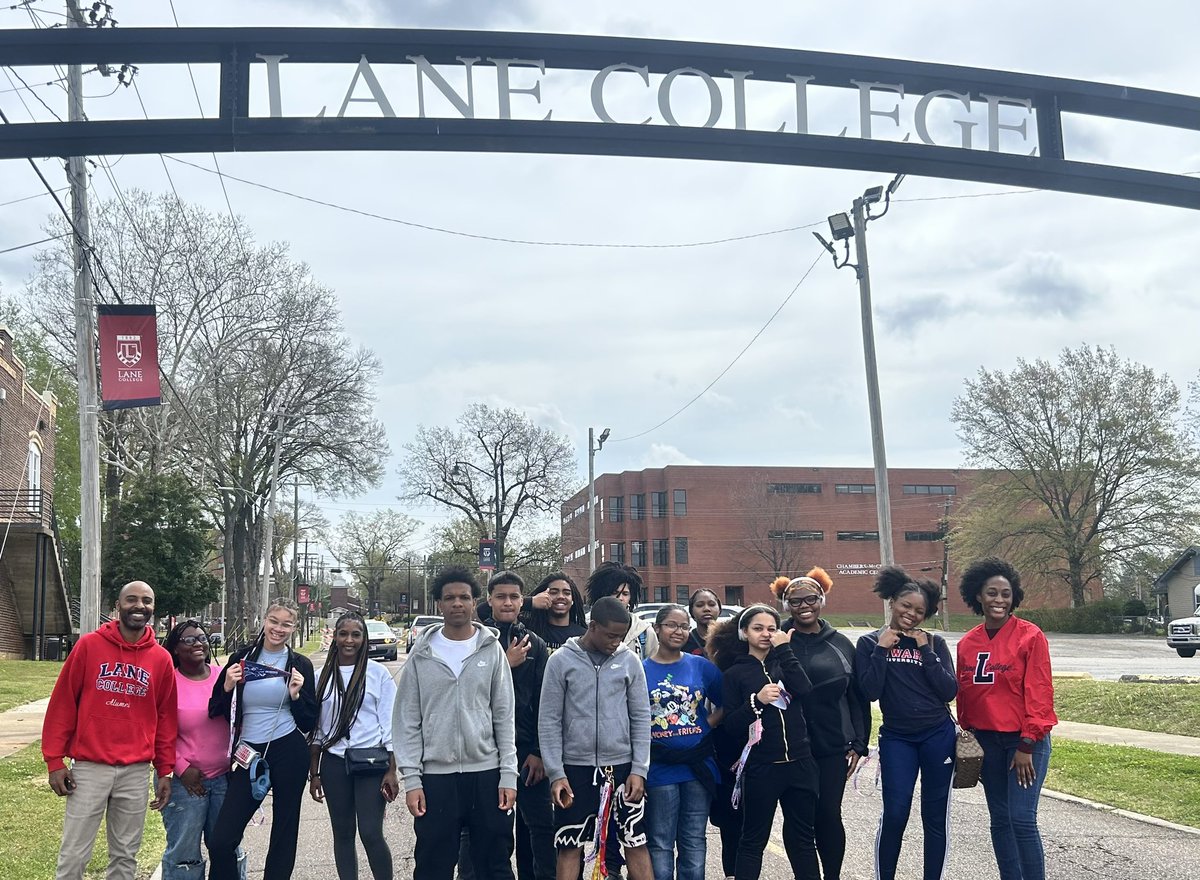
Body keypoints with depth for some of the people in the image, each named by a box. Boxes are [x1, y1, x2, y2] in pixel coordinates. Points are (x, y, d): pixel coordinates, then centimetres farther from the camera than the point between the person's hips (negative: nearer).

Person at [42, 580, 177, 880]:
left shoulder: (161, 658, 4)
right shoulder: (89, 645, -2)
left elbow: (166, 717, 9)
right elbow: (62, 703, 0)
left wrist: (165, 770, 8)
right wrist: (54, 760, -4)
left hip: (136, 771, 2)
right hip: (89, 766, -2)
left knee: (125, 855, 10)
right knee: (74, 855, 2)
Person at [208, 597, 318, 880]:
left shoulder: (300, 664, 1)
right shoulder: (241, 658, 3)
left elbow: (309, 723, 3)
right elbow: (216, 711, 7)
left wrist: (296, 695, -13)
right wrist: (227, 687, -10)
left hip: (289, 754, -1)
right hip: (249, 756, 1)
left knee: (284, 836, 8)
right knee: (221, 841, -5)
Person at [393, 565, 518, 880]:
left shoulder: (492, 650, 2)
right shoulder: (422, 654, 2)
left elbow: (505, 717, 2)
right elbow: (407, 721, 1)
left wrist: (508, 775, -4)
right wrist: (411, 779, -5)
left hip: (487, 774, 0)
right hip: (435, 776, 0)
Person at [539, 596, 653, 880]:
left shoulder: (629, 661, 2)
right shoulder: (561, 661, -4)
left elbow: (641, 718, 4)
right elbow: (549, 720, -3)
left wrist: (639, 770, -3)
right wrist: (555, 774, -8)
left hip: (622, 767, 2)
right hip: (575, 768, -1)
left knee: (636, 843, 4)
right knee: (570, 847, 5)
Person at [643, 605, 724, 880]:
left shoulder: (702, 666, 4)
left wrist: (708, 724, -5)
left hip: (698, 765, 2)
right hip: (659, 768, -2)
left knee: (694, 843, 11)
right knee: (660, 845, 5)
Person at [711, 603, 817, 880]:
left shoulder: (784, 663, 10)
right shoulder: (734, 674, 1)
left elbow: (805, 689, -10)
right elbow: (731, 723, -5)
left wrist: (784, 649, -10)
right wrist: (757, 700, -19)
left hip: (799, 762, 3)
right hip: (760, 767, -3)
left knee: (802, 835, 13)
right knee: (754, 839, 5)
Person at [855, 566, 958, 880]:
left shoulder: (934, 643, 2)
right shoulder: (870, 643, 0)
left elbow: (950, 691, -6)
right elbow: (870, 691, -9)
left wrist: (926, 651, -11)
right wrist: (882, 649, -13)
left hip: (938, 736, 1)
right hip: (896, 738, -1)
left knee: (935, 817, 7)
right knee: (894, 815, -8)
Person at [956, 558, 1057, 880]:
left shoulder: (1030, 636, -9)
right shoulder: (967, 644, 5)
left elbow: (1039, 693, -11)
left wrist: (1027, 745, -13)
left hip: (1025, 740, -5)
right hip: (986, 741, 5)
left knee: (1022, 820, -10)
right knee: (1000, 820, 10)